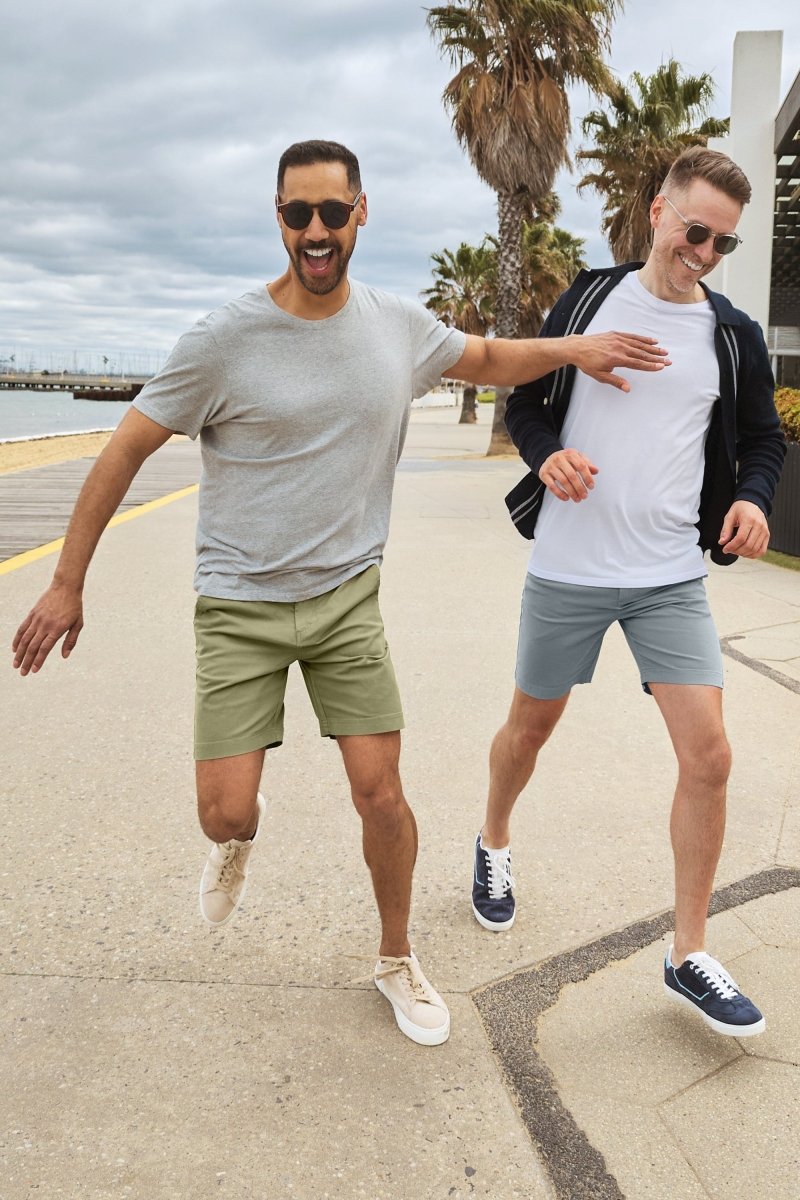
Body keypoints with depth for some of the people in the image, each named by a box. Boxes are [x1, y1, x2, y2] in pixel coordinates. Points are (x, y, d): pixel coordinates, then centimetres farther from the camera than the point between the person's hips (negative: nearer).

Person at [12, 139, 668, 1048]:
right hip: (239, 606, -2)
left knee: (382, 797, 1)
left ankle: (396, 959, 28)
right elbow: (125, 451, -6)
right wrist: (67, 584, -5)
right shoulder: (225, 340, -12)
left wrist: (571, 348, 3)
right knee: (226, 813, -5)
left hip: (347, 599, 3)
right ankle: (239, 842, 37)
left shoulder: (402, 328, 0)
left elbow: (489, 359, 20)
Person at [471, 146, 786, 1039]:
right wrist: (547, 454, -16)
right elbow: (524, 399, 6)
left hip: (672, 578, 1)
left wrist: (752, 497, -8)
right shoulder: (589, 297, 1)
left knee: (709, 755, -6)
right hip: (568, 569, -1)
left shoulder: (734, 337, 4)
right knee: (531, 725, 14)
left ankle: (689, 958, 12)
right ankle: (493, 845, 46)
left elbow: (762, 438, 14)